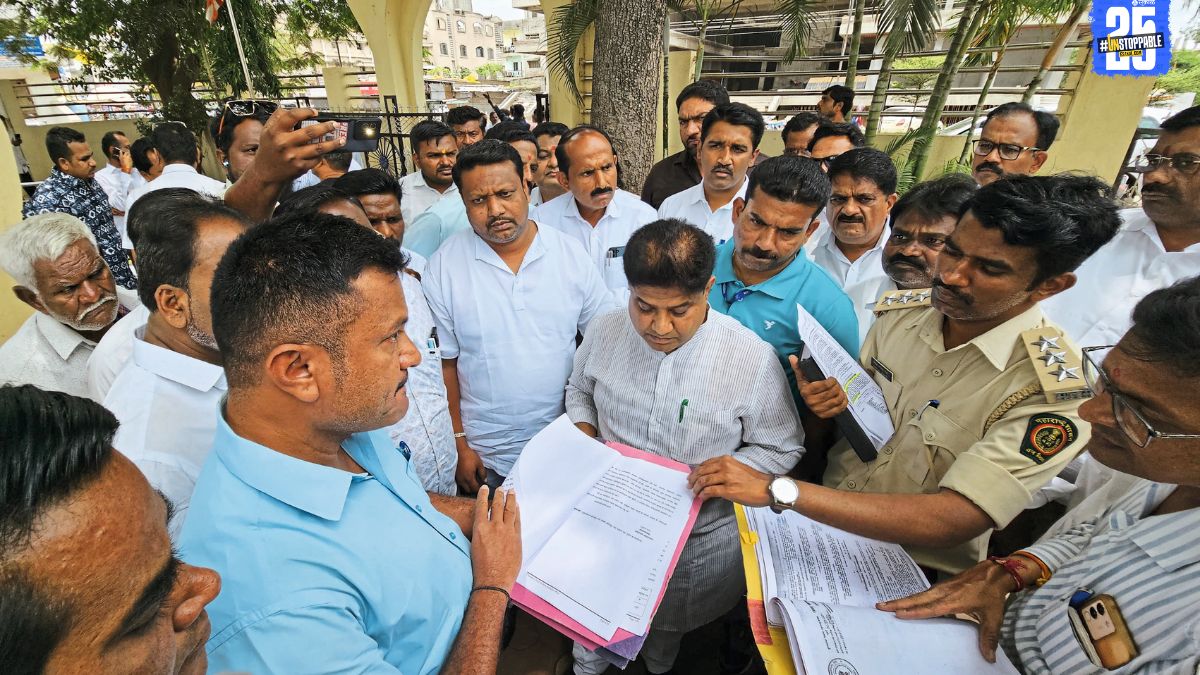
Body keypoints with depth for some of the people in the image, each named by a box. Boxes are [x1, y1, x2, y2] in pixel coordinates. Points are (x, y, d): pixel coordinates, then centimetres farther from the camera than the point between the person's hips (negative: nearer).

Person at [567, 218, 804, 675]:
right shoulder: (604, 333, -13)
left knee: (668, 628, 28)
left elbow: (782, 448, -10)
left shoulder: (753, 359, -24)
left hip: (699, 539, -1)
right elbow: (579, 392, 7)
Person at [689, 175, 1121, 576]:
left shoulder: (1054, 386, -19)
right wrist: (825, 403, -15)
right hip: (823, 523, 5)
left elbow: (950, 522, -28)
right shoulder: (901, 318, -2)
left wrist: (778, 490, -34)